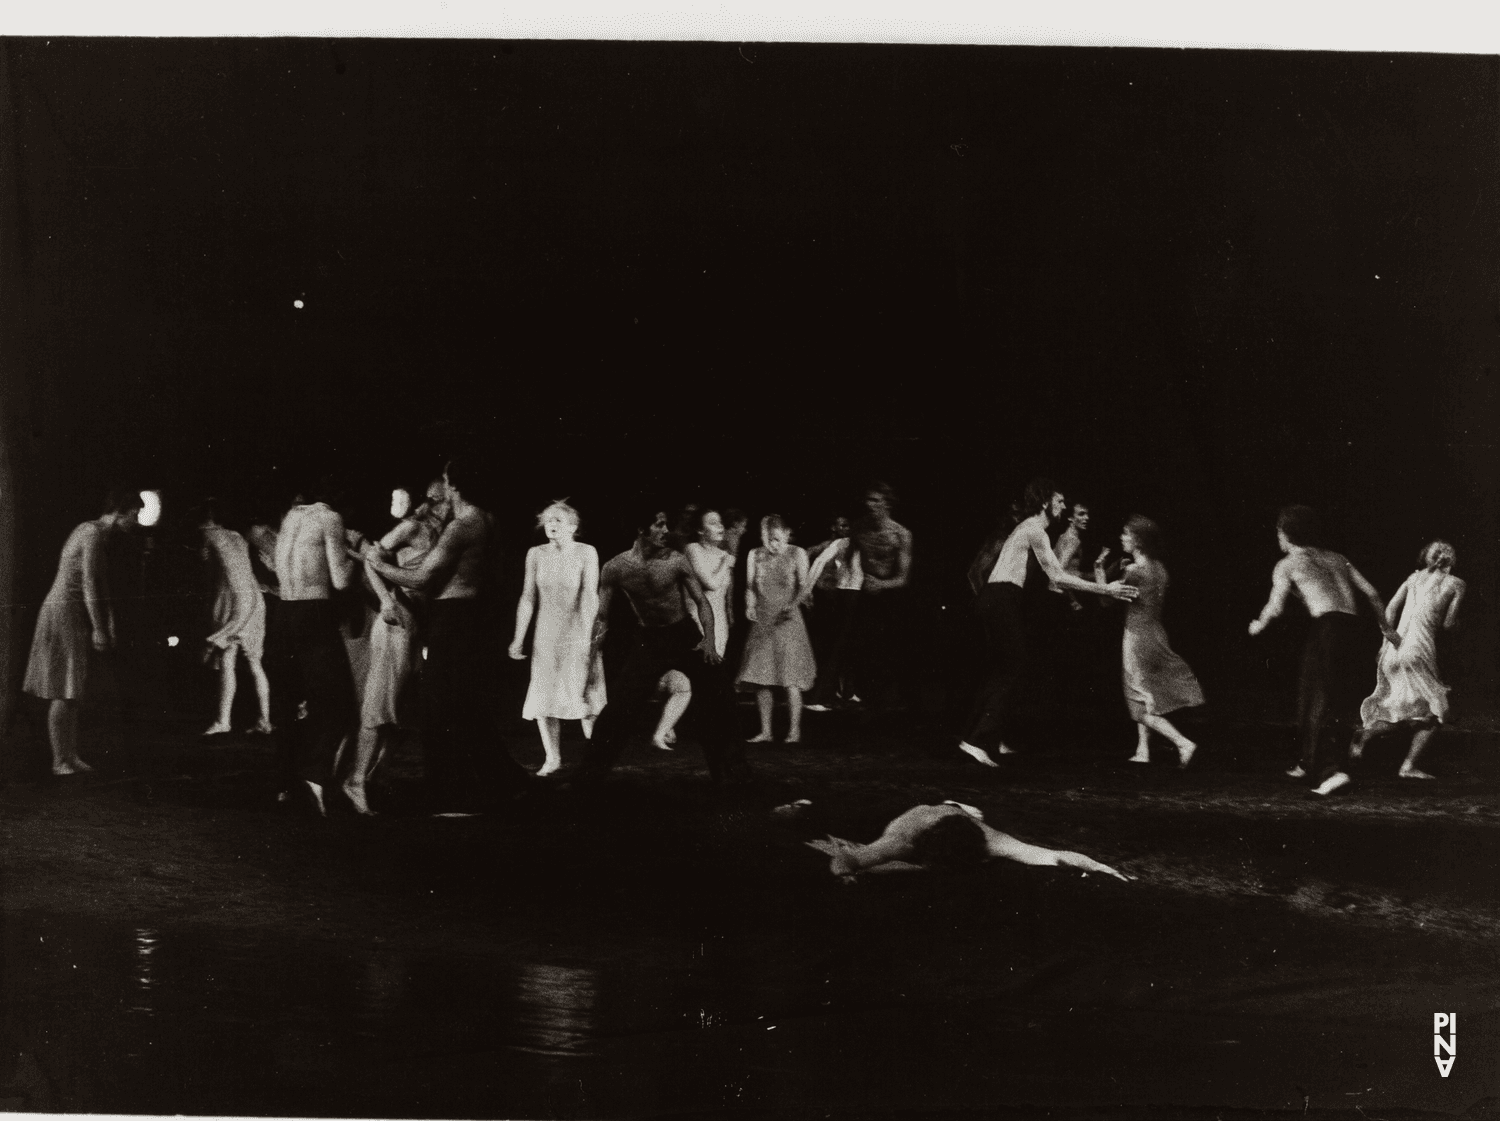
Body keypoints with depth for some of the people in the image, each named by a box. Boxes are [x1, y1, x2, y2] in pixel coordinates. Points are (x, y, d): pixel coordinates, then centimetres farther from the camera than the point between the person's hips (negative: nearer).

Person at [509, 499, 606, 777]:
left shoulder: (586, 553, -7)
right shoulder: (536, 554, 4)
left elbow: (589, 597, -13)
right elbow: (528, 598, 6)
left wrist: (586, 635, -22)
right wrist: (518, 638, 4)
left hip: (578, 633, -4)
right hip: (546, 636, 4)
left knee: (583, 697, -2)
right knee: (541, 698, 2)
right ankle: (552, 759, 14)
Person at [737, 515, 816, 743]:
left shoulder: (796, 554, 1)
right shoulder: (756, 556, 8)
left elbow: (804, 585, -4)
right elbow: (751, 587, 11)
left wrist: (793, 604, -21)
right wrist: (750, 606, -8)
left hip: (787, 620, -3)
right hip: (762, 621, 3)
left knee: (790, 678, -6)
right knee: (760, 678, 2)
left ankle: (795, 730, 1)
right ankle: (765, 731, 10)